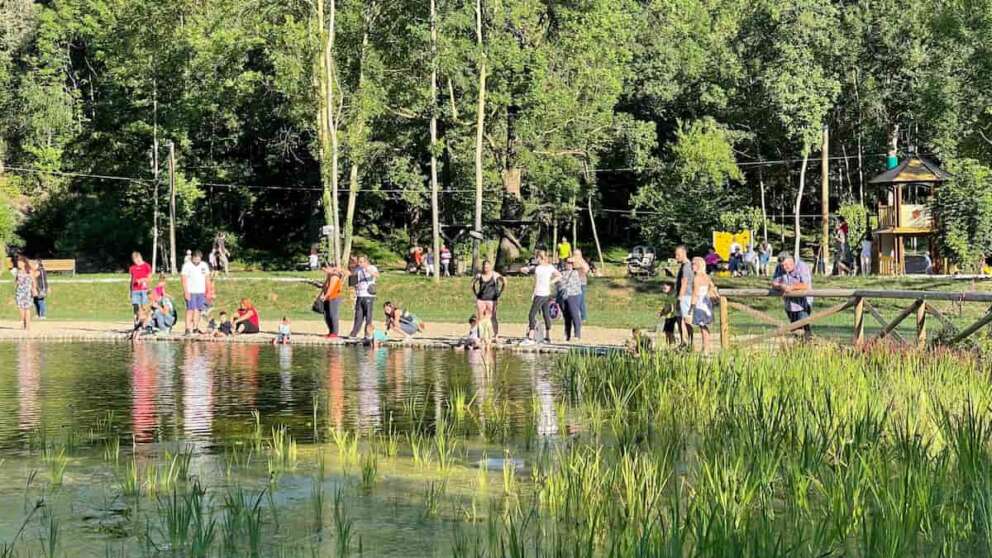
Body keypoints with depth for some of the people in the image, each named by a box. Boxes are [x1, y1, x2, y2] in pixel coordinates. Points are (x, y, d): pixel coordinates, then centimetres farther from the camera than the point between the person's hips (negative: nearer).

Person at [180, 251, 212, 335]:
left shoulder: (204, 265, 10)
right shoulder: (187, 265, -5)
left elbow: (207, 278, 15)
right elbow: (184, 279, -10)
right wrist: (186, 292, -17)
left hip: (201, 292, 5)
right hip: (191, 292, -5)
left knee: (198, 310, 5)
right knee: (190, 310, -11)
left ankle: (195, 328, 12)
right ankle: (188, 329, -13)